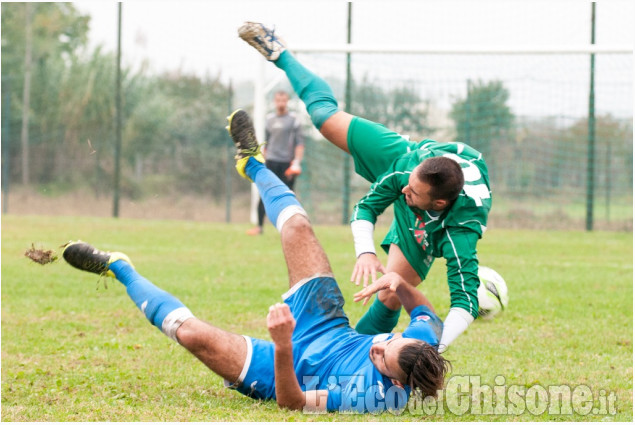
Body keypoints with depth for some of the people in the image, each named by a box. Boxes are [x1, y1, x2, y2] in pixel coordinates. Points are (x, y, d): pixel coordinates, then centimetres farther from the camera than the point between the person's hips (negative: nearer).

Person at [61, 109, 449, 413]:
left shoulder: (374, 397, -43)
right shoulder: (421, 345, -26)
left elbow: (292, 401, -38)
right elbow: (427, 312, -1)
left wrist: (283, 345, -55)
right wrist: (401, 283, -23)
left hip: (284, 372, -7)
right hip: (330, 330, 7)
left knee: (193, 332, -23)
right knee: (297, 227, -1)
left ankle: (120, 269, 6)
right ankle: (253, 164, 31)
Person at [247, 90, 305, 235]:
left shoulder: (293, 119, -1)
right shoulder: (269, 118, 12)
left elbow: (300, 143, -4)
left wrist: (297, 162, -14)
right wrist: (263, 160, 16)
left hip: (287, 163, -3)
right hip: (271, 162, 3)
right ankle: (259, 226, 3)